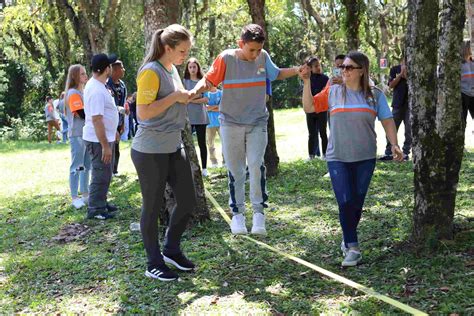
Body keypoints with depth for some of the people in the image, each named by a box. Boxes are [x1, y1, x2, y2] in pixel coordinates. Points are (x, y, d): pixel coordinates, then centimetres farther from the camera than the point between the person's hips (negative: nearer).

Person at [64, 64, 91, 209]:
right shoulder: (73, 93, -13)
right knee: (77, 167, -4)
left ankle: (85, 194, 21)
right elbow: (83, 114, -20)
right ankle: (74, 198, 1)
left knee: (86, 166, 13)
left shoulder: (82, 92, 16)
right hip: (77, 135, -9)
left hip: (87, 134, 9)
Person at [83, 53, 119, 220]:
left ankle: (101, 203, 31)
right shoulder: (96, 90, -24)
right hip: (99, 140, -10)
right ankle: (95, 209, 9)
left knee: (105, 173, 20)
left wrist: (112, 131, 25)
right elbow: (96, 120, -27)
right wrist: (105, 145, -26)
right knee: (101, 175, -1)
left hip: (105, 137, 10)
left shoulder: (97, 85, 8)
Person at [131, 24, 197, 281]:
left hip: (174, 147, 9)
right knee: (153, 207, 3)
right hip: (150, 151, -9)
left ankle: (171, 250, 29)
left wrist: (188, 98, 7)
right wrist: (175, 97, -20)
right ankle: (154, 264, 17)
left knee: (188, 201, 10)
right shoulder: (151, 72, -16)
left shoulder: (172, 69, 12)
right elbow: (143, 112, -22)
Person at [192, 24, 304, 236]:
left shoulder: (263, 57, -2)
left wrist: (297, 70, 1)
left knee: (256, 165, -14)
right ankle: (237, 213, 18)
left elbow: (276, 74, 16)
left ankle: (259, 211, -1)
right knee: (235, 171, 5)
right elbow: (208, 80, -7)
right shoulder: (226, 58, -11)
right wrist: (194, 91, -26)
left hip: (257, 123, 1)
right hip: (231, 123, -1)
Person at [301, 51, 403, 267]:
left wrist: (394, 145, -8)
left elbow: (387, 121, 4)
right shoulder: (332, 92, 4)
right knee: (345, 202, -9)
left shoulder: (375, 95, 4)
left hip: (365, 158, 1)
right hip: (338, 158, -1)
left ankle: (348, 239, 28)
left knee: (357, 203, 7)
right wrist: (307, 82, -6)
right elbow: (309, 106, 2)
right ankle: (352, 247, 1)